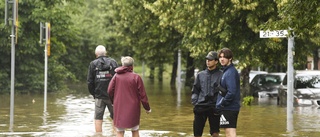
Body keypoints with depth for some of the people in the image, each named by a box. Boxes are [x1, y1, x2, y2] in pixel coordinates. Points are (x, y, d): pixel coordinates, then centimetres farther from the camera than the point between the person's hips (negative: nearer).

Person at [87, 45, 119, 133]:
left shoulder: (93, 64, -1)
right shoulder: (113, 62, 0)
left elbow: (90, 82, -2)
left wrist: (93, 93, 11)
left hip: (99, 96, 0)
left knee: (98, 118, 5)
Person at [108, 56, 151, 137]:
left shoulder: (116, 76, -2)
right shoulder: (136, 77, -7)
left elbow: (110, 91, -2)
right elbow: (142, 95, -6)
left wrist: (113, 102, 18)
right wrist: (147, 108, 7)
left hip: (119, 108, 1)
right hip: (133, 109, -1)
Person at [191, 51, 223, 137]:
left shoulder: (221, 75, 2)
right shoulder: (200, 75, 13)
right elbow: (195, 91, 16)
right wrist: (195, 102, 2)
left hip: (214, 108, -3)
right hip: (200, 107, 3)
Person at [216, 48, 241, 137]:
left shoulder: (230, 72, -15)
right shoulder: (226, 71, 14)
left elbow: (231, 92, -23)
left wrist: (220, 104, -15)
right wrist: (220, 104, 11)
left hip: (229, 108, -10)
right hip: (229, 108, 10)